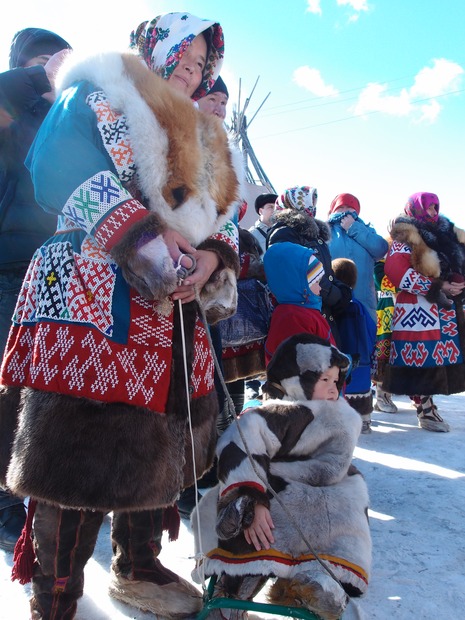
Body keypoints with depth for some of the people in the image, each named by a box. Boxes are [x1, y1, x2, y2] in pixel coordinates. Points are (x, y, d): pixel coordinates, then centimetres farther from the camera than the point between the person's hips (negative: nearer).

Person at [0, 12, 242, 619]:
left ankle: (138, 568, 33)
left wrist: (210, 256, -5)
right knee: (79, 449, -6)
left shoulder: (204, 141, 27)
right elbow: (65, 171, -10)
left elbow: (222, 212, 18)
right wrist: (147, 234, -19)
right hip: (90, 299, -7)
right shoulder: (96, 93, 7)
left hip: (172, 312, 8)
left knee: (159, 441, 12)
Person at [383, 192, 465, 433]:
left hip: (446, 310, 7)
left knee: (436, 359, 7)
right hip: (417, 311, -7)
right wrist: (438, 287, -14)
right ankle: (425, 409, 1)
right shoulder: (405, 238, -3)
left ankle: (425, 404, 16)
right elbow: (396, 271, -17)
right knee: (421, 358, -6)